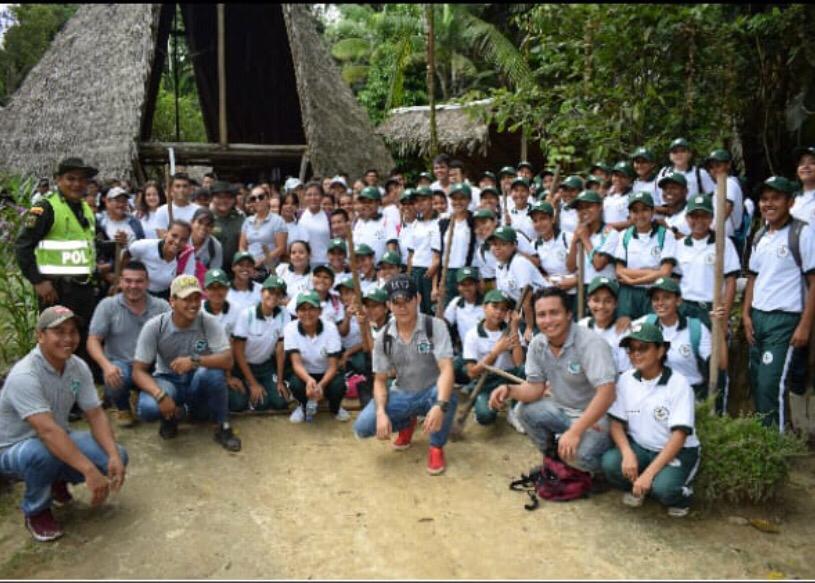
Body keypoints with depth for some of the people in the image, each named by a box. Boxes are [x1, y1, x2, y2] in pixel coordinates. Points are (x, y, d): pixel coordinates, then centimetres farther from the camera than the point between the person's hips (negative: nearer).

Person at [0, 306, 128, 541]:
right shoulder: (24, 376, -30)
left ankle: (57, 480, 14)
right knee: (43, 453, -40)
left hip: (57, 440, 6)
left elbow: (96, 416, -9)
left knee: (117, 457, -15)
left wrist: (114, 456, -26)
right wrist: (90, 471, -46)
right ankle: (35, 512, -8)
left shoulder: (79, 367, -9)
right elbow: (48, 431, -40)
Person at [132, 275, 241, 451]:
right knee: (147, 408, -32)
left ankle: (223, 428, -12)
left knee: (213, 371, -35)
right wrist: (160, 395, -34)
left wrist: (195, 361, -41)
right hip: (167, 381, 0)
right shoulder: (154, 327, -17)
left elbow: (228, 361, -26)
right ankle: (172, 415, 7)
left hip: (198, 382, 0)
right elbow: (138, 371, -16)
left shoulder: (209, 322, -18)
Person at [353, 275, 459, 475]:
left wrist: (439, 406, -45)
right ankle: (407, 423, 16)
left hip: (431, 393, -3)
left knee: (449, 397, -39)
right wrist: (381, 413, -21)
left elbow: (446, 369, -28)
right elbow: (380, 380, -2)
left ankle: (436, 447, -6)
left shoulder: (435, 326, -18)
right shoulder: (383, 337, -7)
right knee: (362, 426, -19)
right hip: (401, 395, 3)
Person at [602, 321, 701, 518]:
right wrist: (628, 453, -21)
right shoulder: (626, 380, -3)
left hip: (679, 452, -4)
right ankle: (638, 487, 7)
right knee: (610, 463, -26)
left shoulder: (679, 384, -17)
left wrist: (649, 473, -28)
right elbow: (616, 422, 0)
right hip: (640, 448, 4)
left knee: (663, 488, -33)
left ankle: (682, 494, 5)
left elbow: (679, 435, -21)